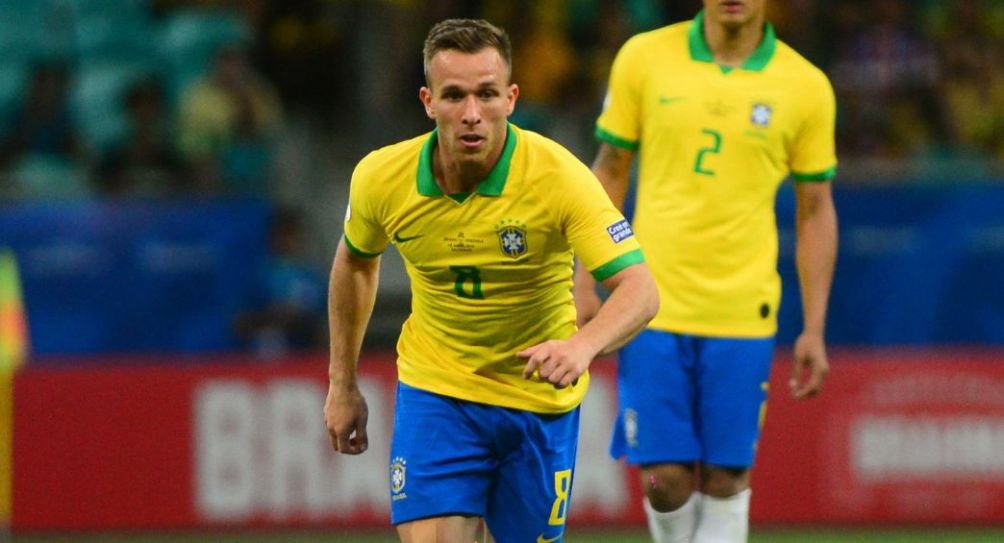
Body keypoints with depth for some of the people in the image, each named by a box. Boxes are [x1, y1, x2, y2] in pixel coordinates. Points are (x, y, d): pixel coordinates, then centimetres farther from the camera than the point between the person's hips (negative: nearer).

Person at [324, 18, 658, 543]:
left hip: (540, 398, -1)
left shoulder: (558, 175, -23)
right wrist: (342, 384, 14)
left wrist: (584, 344, -50)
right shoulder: (381, 178, -13)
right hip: (435, 392, 1)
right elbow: (355, 262, 10)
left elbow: (639, 289, -30)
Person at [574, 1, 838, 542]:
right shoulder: (643, 57, 1)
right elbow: (609, 170, 9)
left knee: (725, 478, -1)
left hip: (743, 313, 0)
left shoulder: (806, 87, 0)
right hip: (652, 310, 0)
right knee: (665, 477, -1)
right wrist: (586, 283, 5)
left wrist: (814, 330, 3)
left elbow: (815, 210, 6)